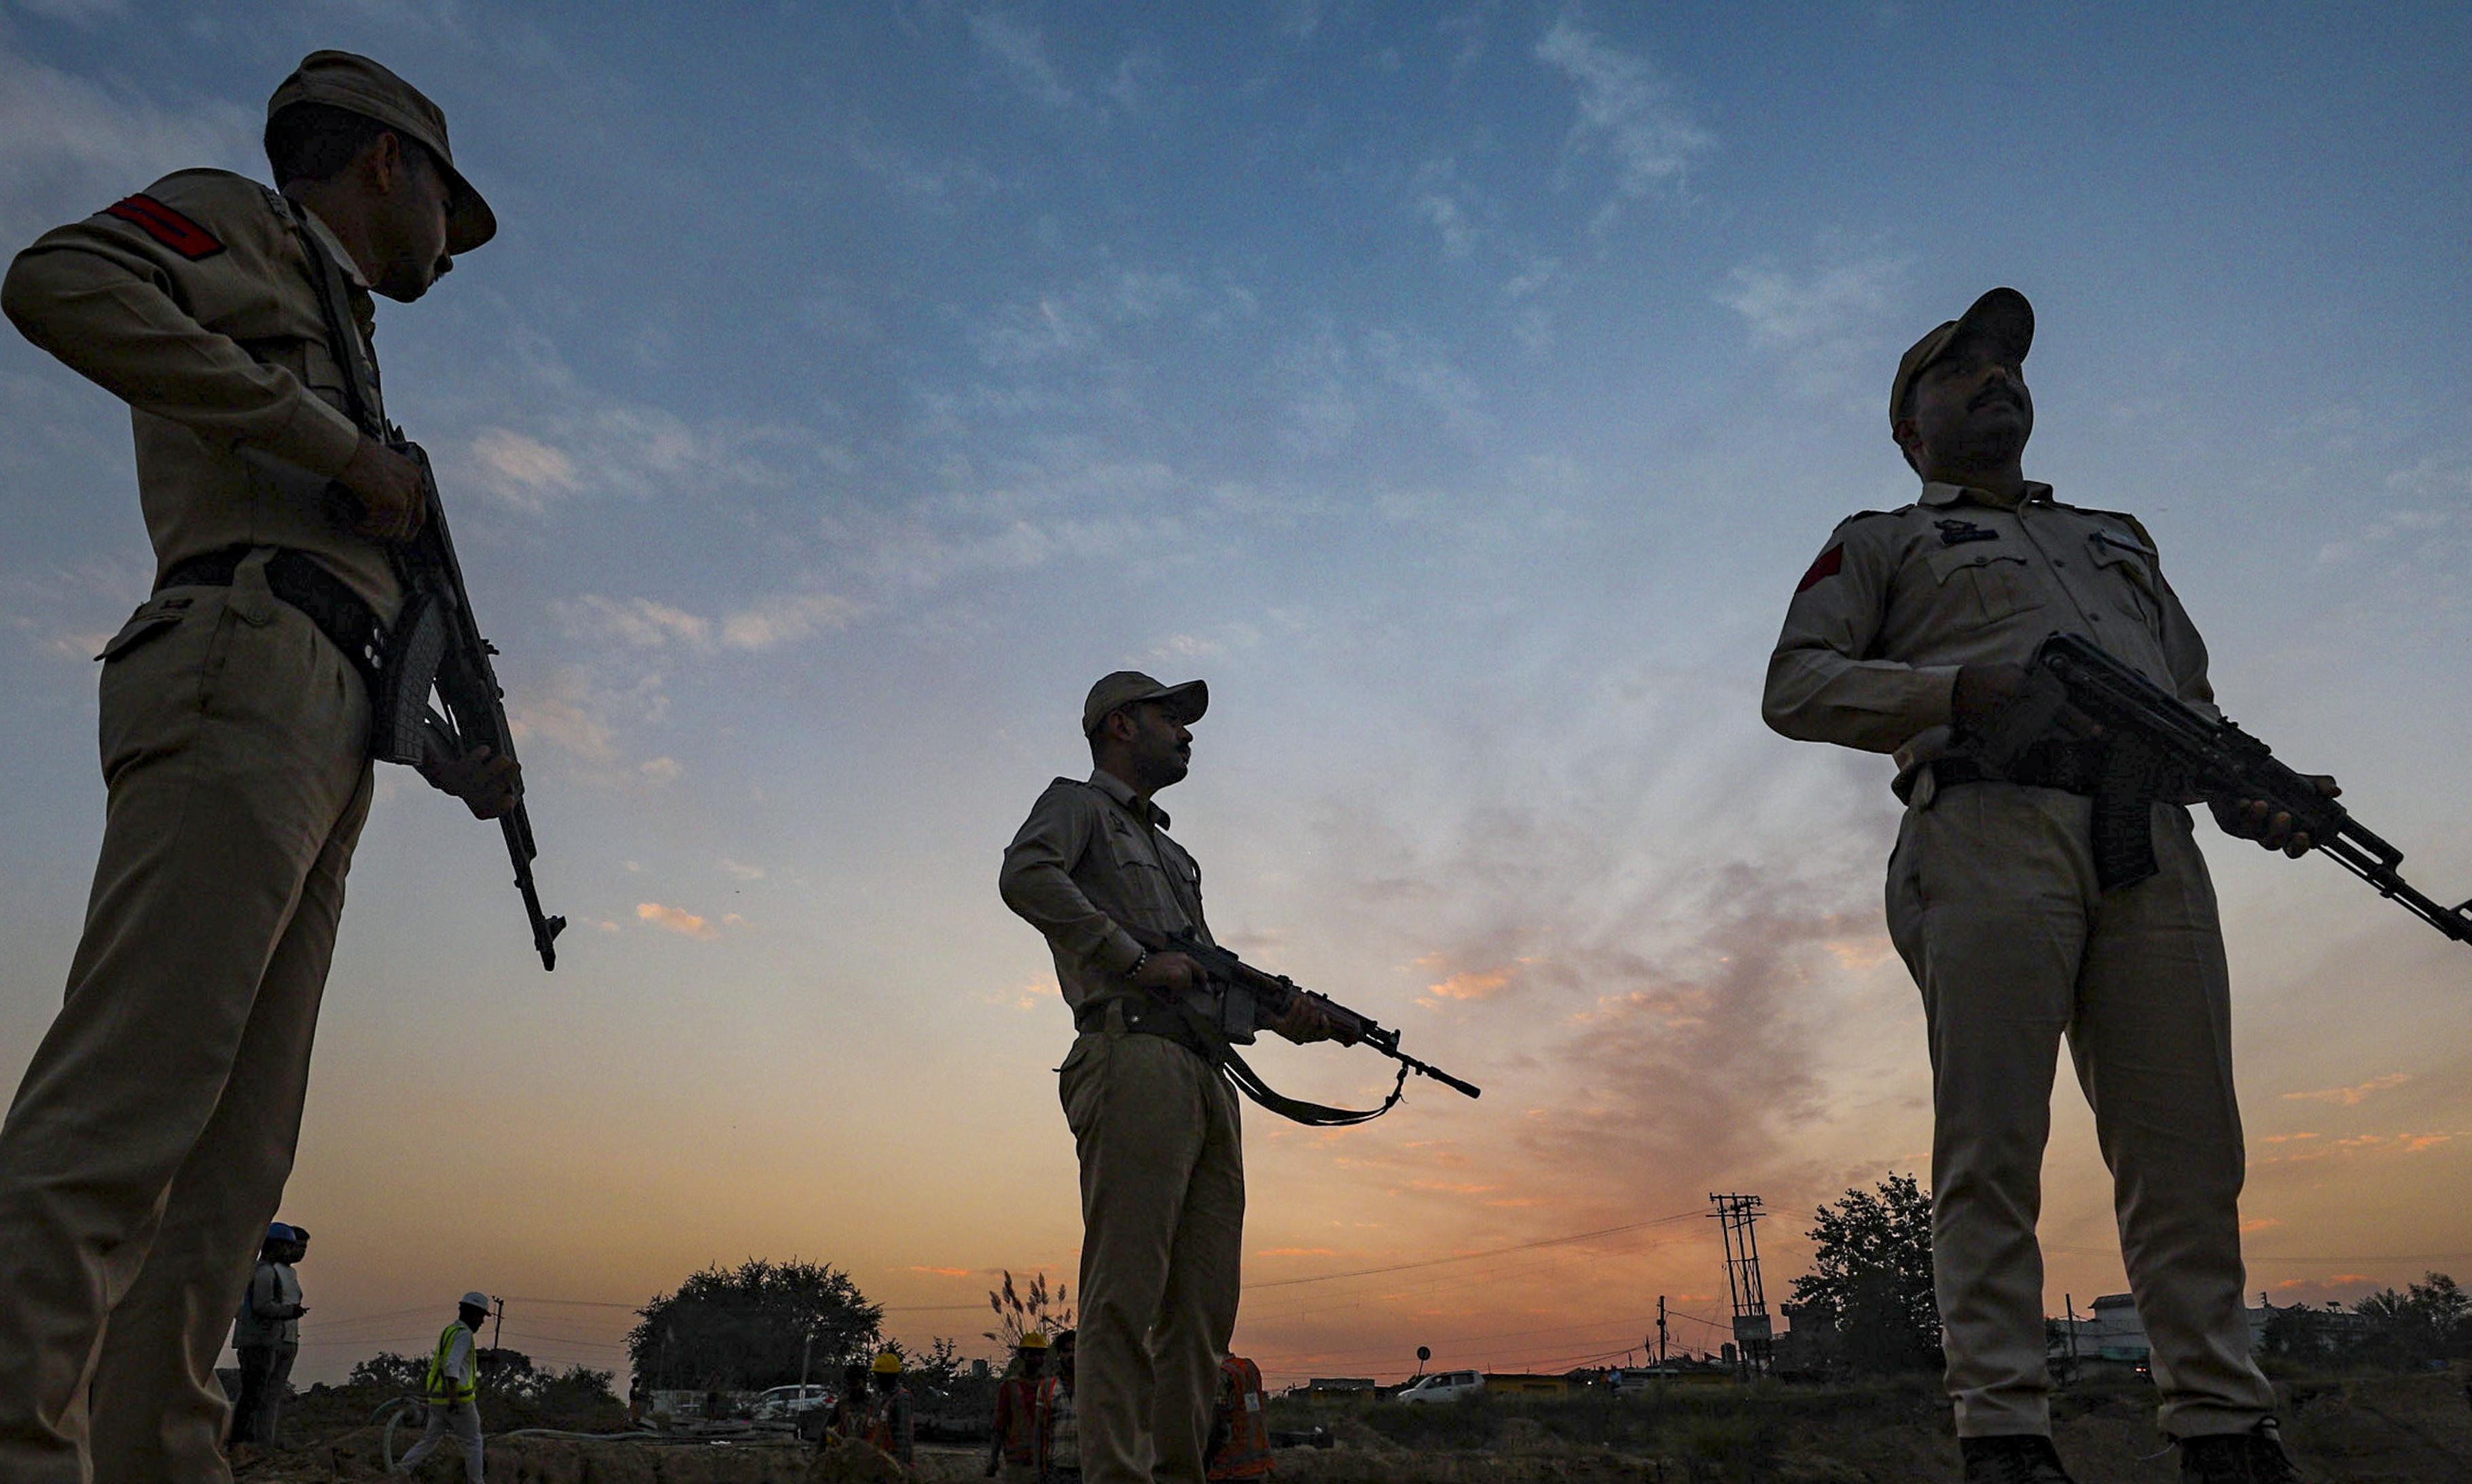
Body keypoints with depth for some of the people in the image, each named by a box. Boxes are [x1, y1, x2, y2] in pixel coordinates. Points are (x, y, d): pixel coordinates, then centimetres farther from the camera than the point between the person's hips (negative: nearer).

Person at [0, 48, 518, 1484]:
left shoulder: (331, 344, 35)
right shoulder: (240, 225, 13)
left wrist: (457, 757, 16)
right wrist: (343, 448, -11)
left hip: (318, 722, 9)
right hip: (244, 676, -9)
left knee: (233, 1160, 3)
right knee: (128, 1099, -18)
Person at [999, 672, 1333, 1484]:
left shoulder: (1173, 852, 33)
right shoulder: (1076, 804, 10)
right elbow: (1025, 876, -13)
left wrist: (1281, 1013, 9)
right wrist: (1136, 957, -13)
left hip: (1207, 1076, 8)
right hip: (1135, 1057, -8)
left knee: (1203, 1302, 4)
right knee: (1128, 1291, -13)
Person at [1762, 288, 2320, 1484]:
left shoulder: (2120, 536, 34)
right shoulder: (1883, 542, 19)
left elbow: (2193, 703, 28)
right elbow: (1794, 686, 5)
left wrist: (2260, 799, 6)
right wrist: (1964, 688, -10)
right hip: (1989, 830, -4)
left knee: (2187, 1149, 0)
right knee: (1992, 1148, -9)